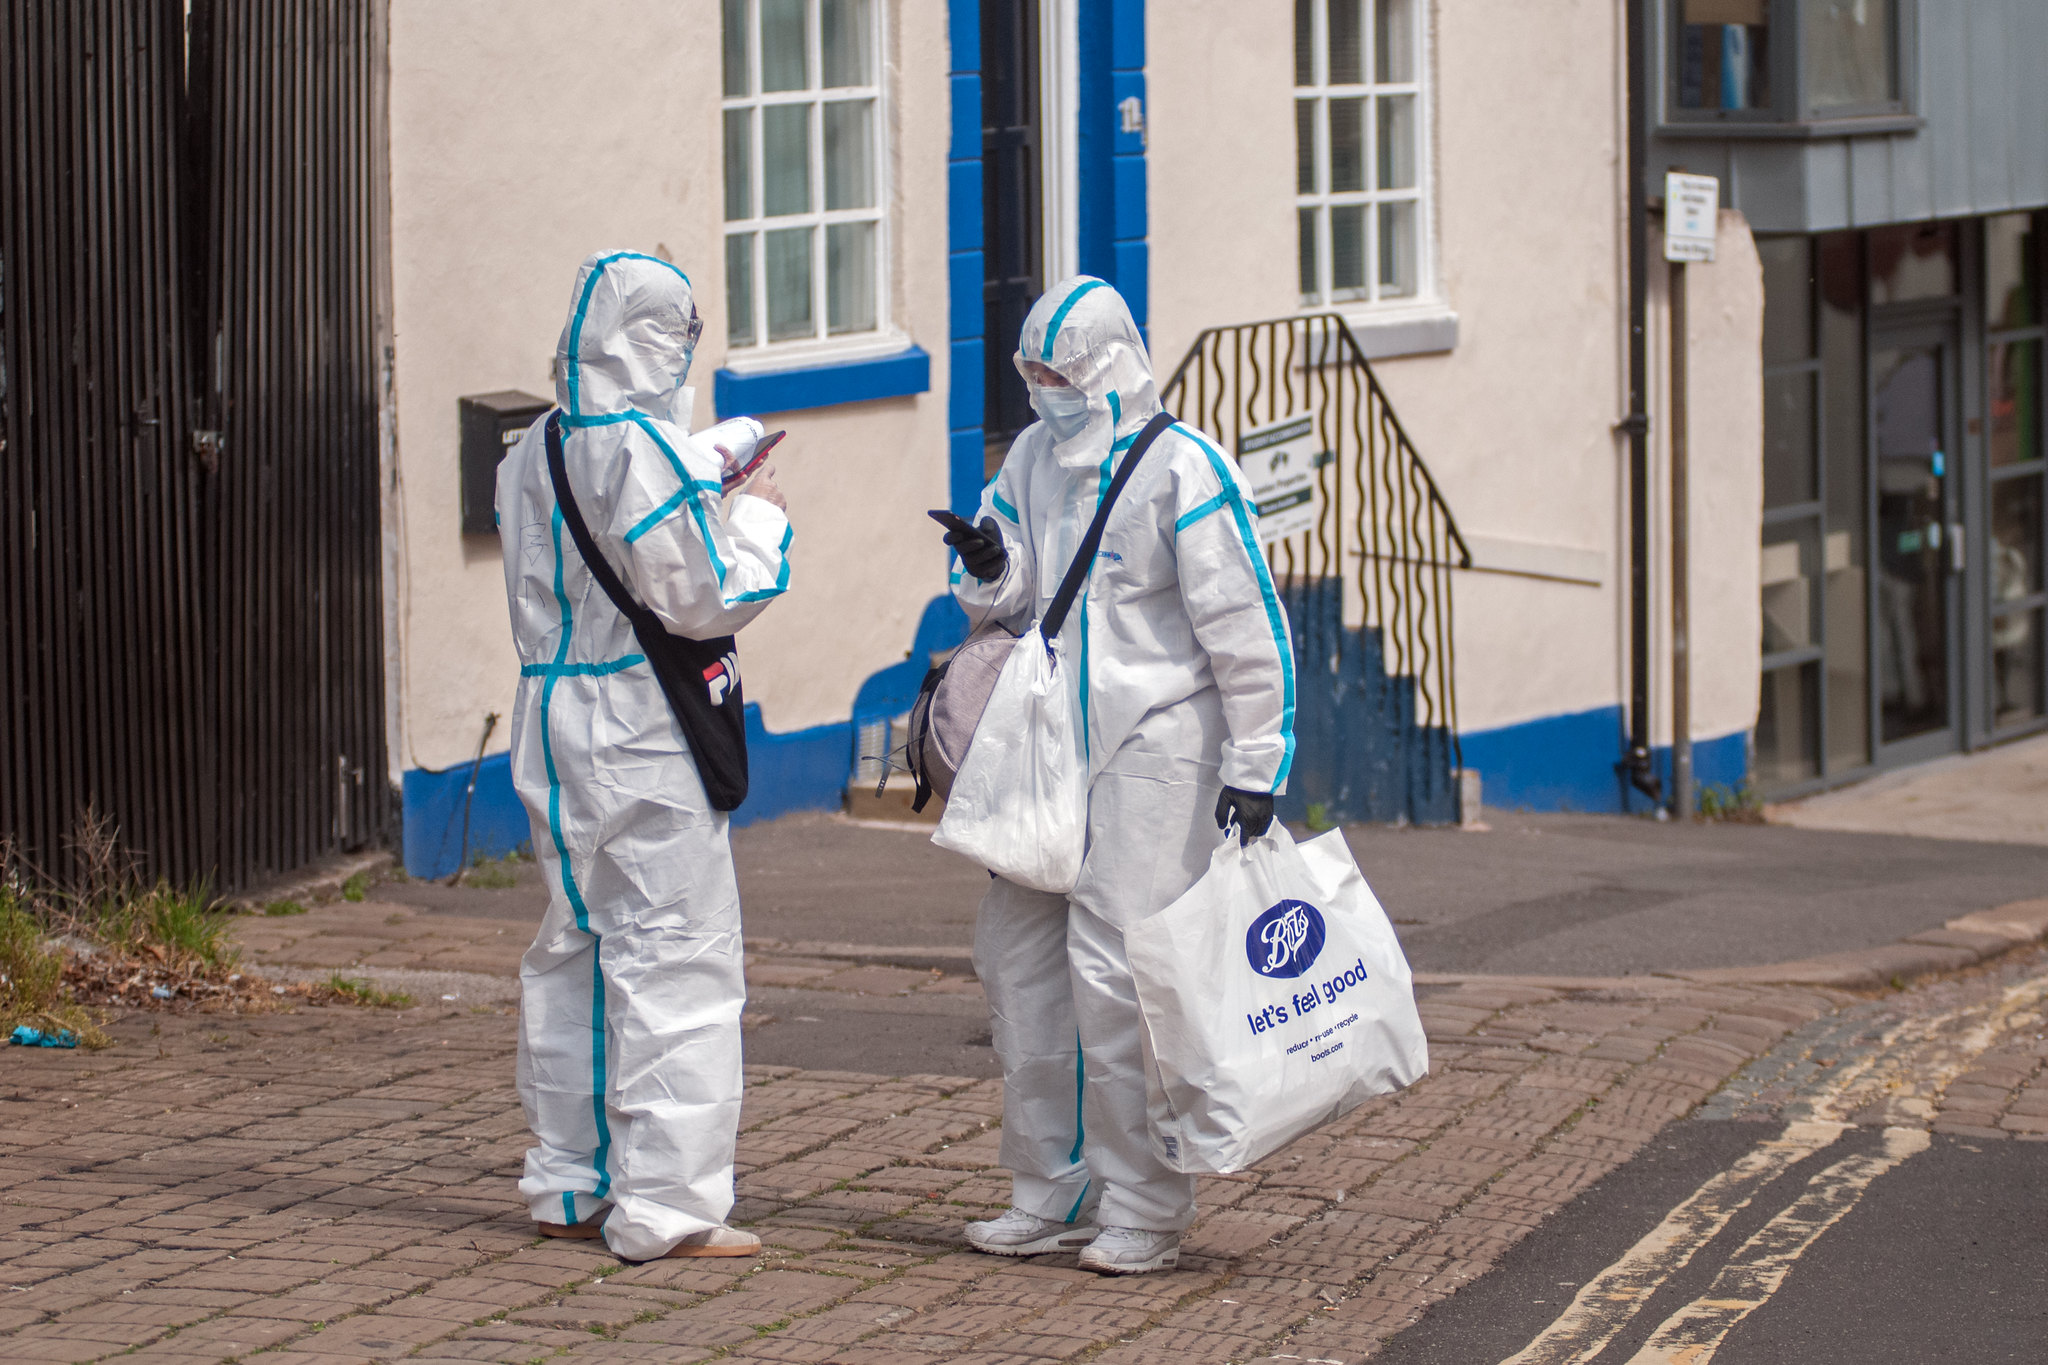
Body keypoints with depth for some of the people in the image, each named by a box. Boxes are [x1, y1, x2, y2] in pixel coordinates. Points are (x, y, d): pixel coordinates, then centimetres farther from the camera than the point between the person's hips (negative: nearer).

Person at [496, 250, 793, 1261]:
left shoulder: (532, 455, 9)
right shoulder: (650, 451, -17)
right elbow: (704, 599, -17)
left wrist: (710, 469, 20)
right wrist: (760, 517, -1)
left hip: (552, 720, 8)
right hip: (640, 733, -8)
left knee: (574, 949, 16)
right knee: (675, 955, -3)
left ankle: (568, 1185, 23)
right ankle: (666, 1204, -4)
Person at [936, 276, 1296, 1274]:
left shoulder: (1181, 469, -11)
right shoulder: (1035, 459, 11)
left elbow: (1244, 626, -11)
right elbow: (1004, 606, 17)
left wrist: (1255, 768, -12)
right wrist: (988, 568, -7)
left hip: (1153, 752, -7)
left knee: (1121, 974, -10)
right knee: (1017, 957, 8)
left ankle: (1146, 1206, 1)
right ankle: (1053, 1191, 20)